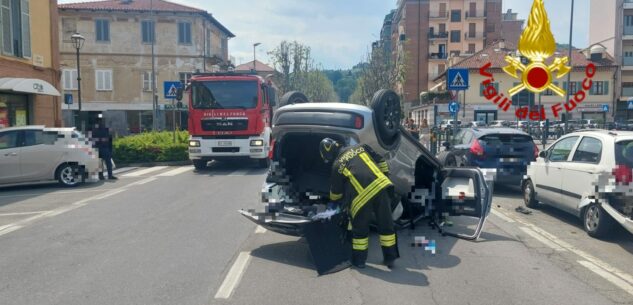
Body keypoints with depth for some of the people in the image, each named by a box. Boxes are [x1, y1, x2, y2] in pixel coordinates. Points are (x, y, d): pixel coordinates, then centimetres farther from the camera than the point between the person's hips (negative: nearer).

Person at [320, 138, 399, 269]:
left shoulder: (336, 165, 11)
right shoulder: (360, 147, 17)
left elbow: (335, 194, 20)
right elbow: (380, 162, 17)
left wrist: (337, 203, 40)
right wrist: (386, 177, 26)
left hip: (361, 197, -3)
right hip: (381, 186, 3)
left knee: (360, 229, 17)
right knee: (386, 224, 15)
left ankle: (359, 260, 26)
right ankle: (390, 258, 23)